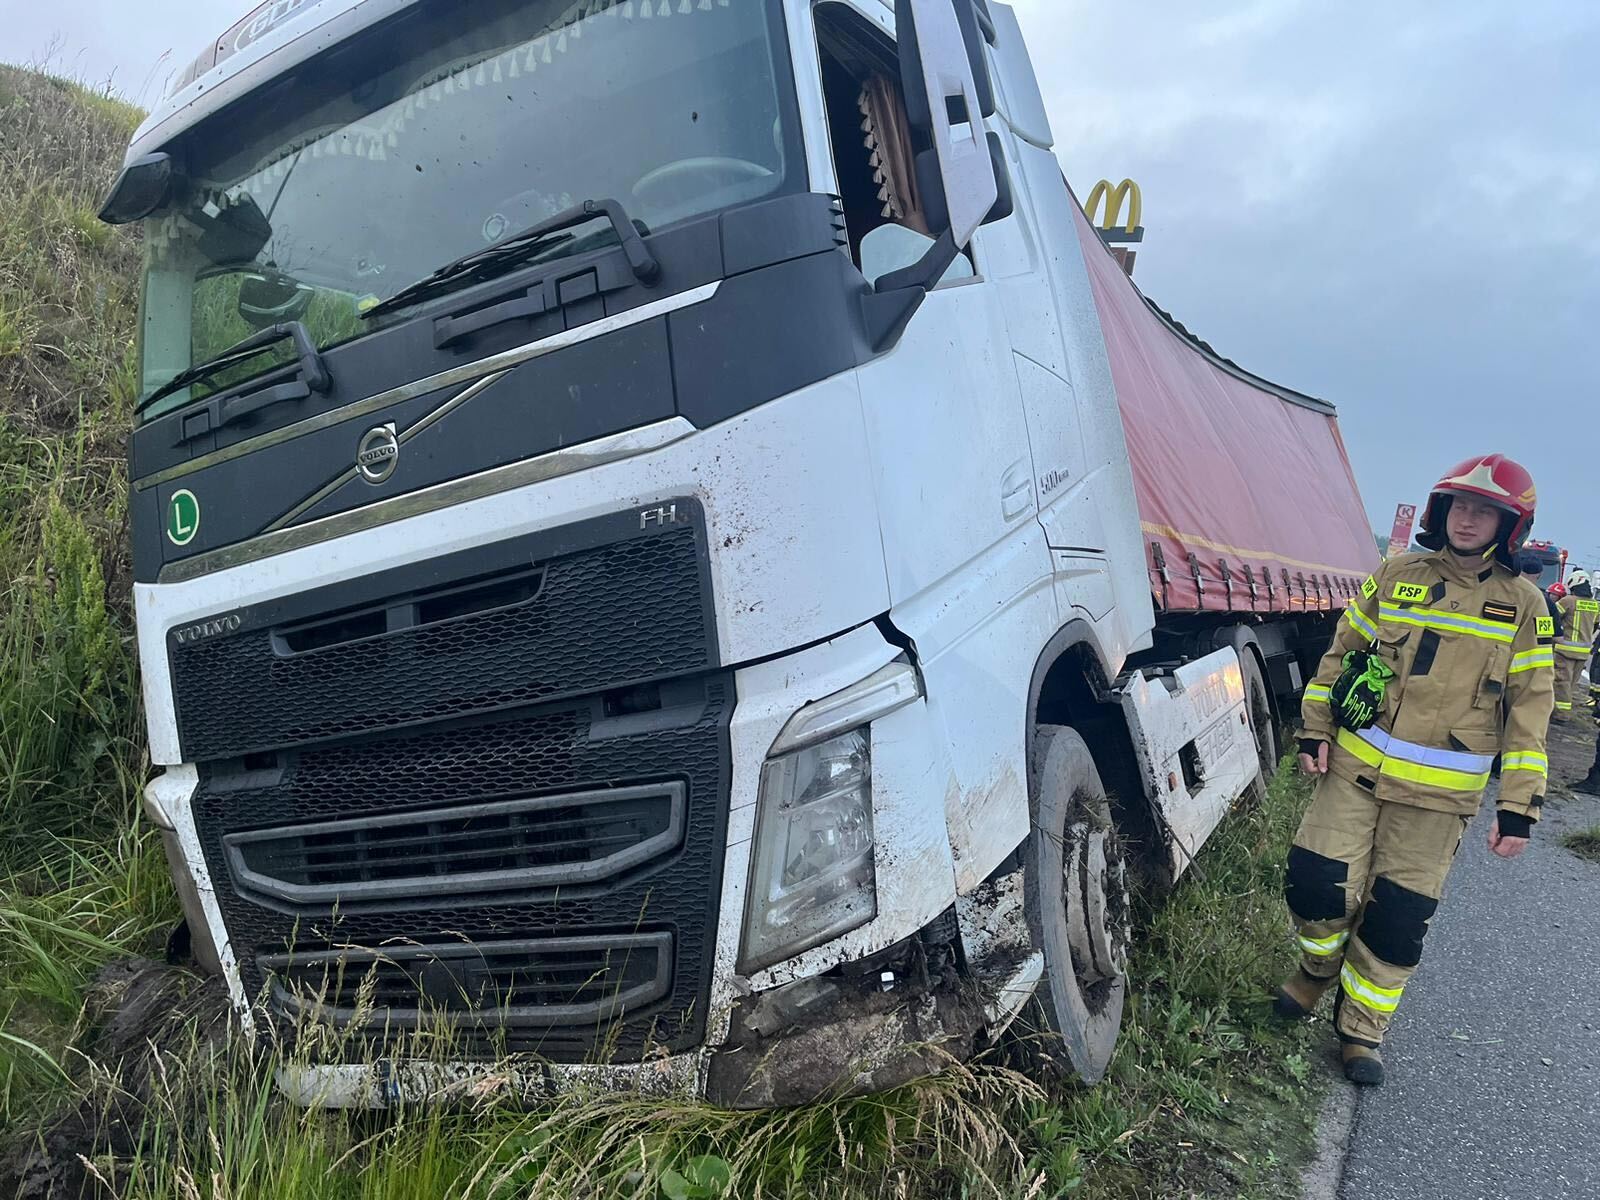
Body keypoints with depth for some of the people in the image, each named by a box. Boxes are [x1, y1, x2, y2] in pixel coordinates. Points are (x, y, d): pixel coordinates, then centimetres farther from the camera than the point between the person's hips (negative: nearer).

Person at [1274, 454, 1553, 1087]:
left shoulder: (1523, 605, 3)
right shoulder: (1397, 575, 6)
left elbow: (1529, 711, 3)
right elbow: (1341, 652, 11)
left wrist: (1518, 808, -2)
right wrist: (1315, 731, 3)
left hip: (1440, 792, -1)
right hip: (1356, 767, 1)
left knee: (1399, 919, 3)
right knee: (1317, 881, -7)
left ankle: (1362, 1026, 23)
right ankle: (1320, 965, 26)